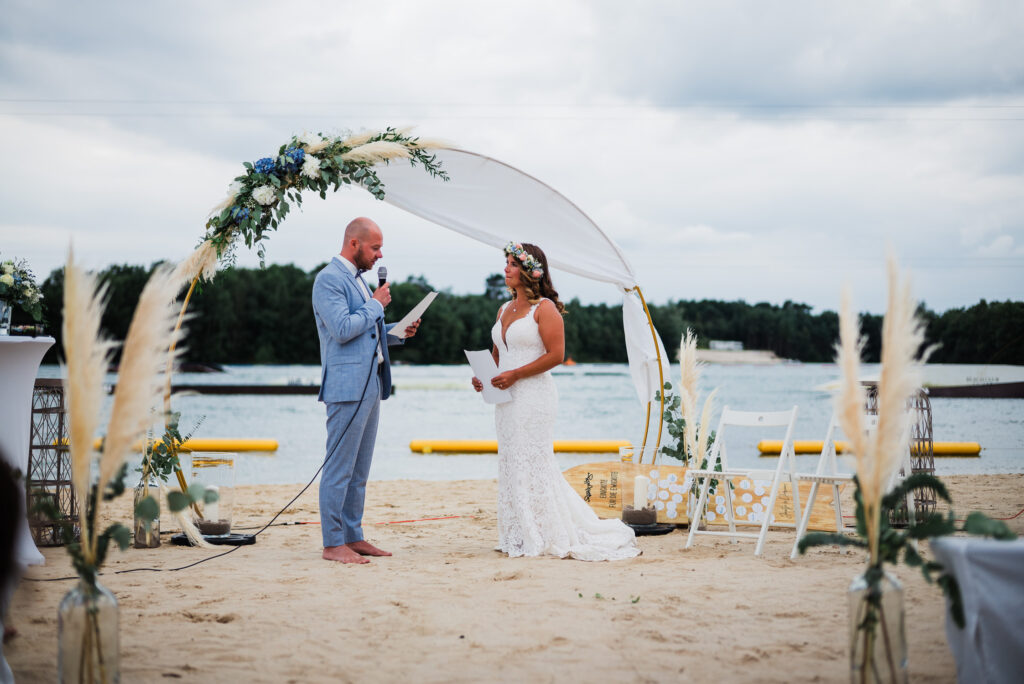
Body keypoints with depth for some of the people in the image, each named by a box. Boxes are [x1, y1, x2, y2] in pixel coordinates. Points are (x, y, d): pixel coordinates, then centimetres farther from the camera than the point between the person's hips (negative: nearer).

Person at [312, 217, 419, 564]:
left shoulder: (357, 278, 20)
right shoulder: (329, 279, -10)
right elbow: (342, 329, -21)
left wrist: (396, 332, 12)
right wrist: (376, 304, -10)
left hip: (369, 385, 10)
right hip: (347, 386, -10)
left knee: (358, 470, 12)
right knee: (340, 468, -6)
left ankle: (353, 537, 18)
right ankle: (332, 544, -2)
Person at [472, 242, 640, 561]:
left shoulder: (544, 308, -8)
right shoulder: (504, 309, 16)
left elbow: (556, 354, -14)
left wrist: (515, 374, -18)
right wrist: (483, 375, 3)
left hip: (534, 394, -8)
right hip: (507, 398, 8)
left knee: (531, 463, -6)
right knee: (511, 464, 9)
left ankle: (541, 537, 3)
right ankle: (518, 536, 15)